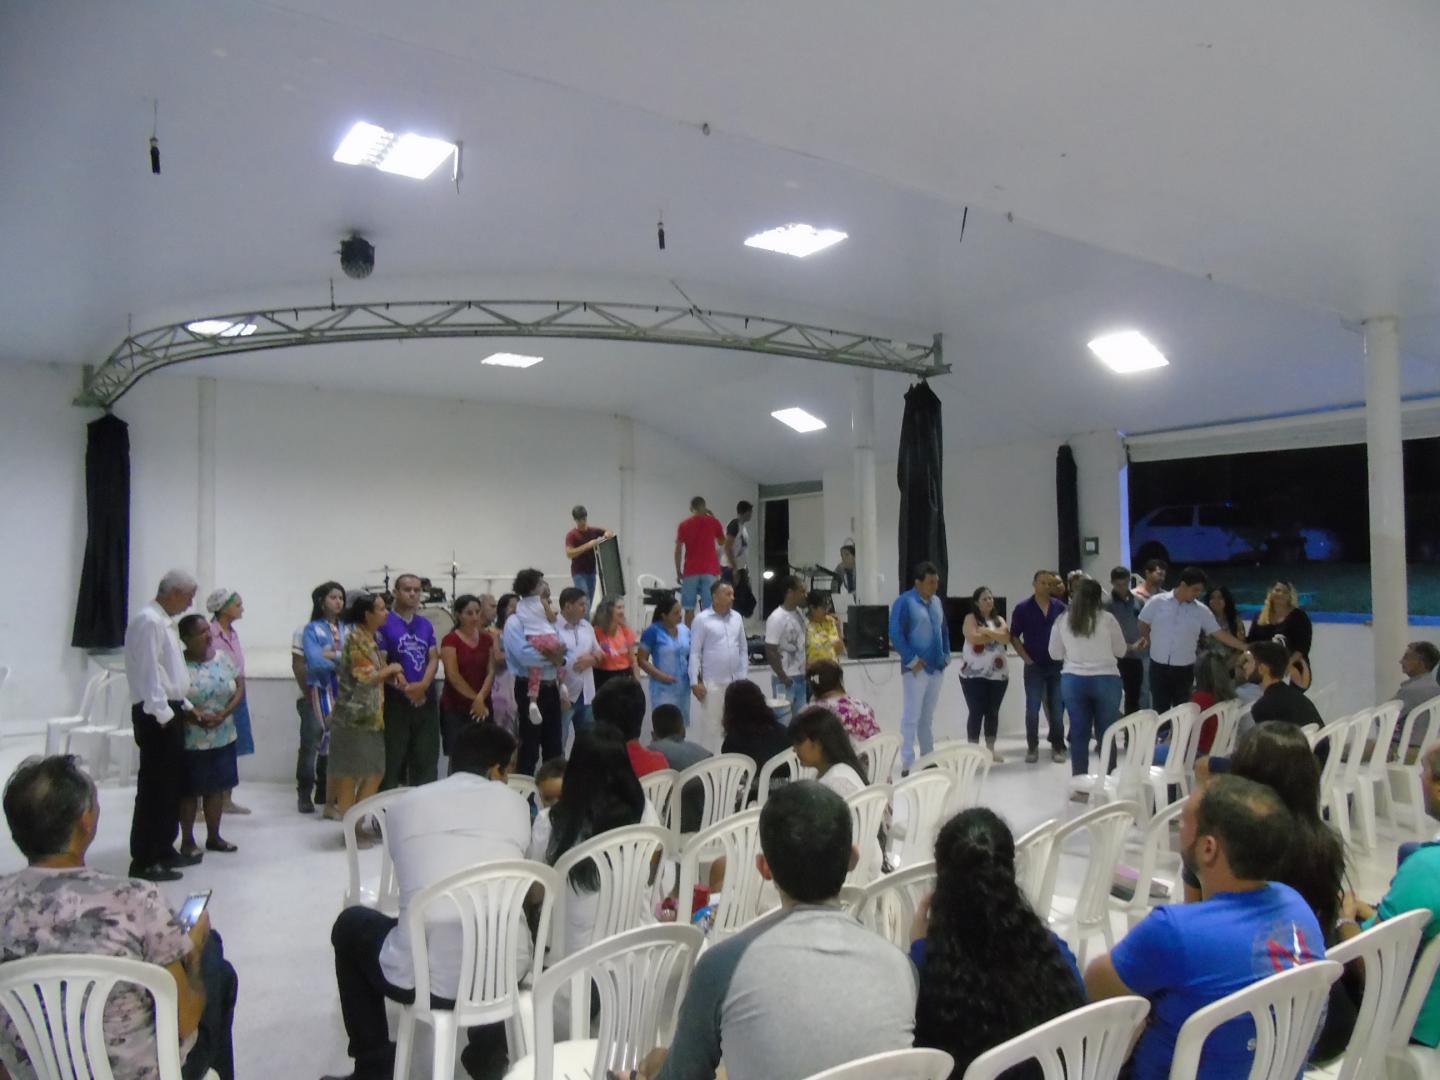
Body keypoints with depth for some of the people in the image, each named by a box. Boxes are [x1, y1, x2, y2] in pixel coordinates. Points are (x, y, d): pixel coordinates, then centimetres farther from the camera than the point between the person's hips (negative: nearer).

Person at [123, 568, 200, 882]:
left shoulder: (165, 621, 15)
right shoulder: (148, 621, -15)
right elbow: (148, 671, -20)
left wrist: (185, 706, 18)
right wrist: (163, 714, -20)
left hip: (170, 710, 10)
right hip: (156, 715, -10)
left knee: (171, 783, 15)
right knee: (153, 786, -5)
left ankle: (164, 849, 25)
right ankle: (143, 861, 2)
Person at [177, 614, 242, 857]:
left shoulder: (223, 658, 4)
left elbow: (240, 688, 4)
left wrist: (224, 714, -10)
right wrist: (194, 717, -23)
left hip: (223, 738, 5)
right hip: (190, 741, -4)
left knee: (217, 787, 12)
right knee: (189, 790, 5)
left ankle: (213, 836, 24)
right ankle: (187, 840, 18)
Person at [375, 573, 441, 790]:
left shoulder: (426, 625, 12)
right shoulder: (385, 624, -4)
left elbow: (434, 659, 6)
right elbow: (380, 663, -11)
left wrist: (423, 685, -12)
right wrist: (405, 688, -18)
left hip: (425, 699, 5)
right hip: (396, 701, -5)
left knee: (426, 757, 9)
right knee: (392, 758, -1)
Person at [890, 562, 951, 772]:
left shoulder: (936, 601, 12)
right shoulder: (905, 601, -11)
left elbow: (944, 630, 22)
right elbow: (895, 634, -16)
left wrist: (946, 655, 11)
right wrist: (912, 660, -16)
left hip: (936, 668, 7)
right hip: (916, 669, -7)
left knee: (928, 717, 15)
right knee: (912, 716, -6)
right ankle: (907, 764, -3)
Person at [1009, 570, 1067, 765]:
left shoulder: (1060, 608, 3)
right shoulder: (1023, 608, -3)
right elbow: (1014, 637, 0)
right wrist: (1026, 659, -8)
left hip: (1057, 665, 2)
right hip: (1034, 666, -2)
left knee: (1057, 709, 6)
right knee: (1032, 709, 1)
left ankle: (1057, 747, 16)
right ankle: (1032, 747, 11)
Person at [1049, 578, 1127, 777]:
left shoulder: (1062, 621, -1)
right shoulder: (1107, 618, -6)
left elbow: (1055, 653, 8)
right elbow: (1121, 650, 5)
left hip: (1073, 680, 2)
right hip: (1105, 680, -2)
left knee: (1079, 733, 7)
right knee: (1107, 734, 7)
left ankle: (1079, 781, 11)